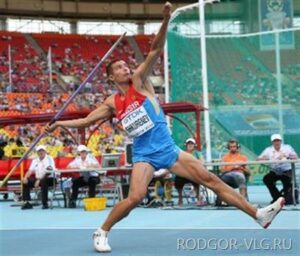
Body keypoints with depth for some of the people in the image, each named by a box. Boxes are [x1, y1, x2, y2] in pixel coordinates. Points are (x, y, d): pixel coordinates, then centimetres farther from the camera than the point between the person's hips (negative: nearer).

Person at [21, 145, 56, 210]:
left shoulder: (49, 159, -9)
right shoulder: (35, 160, 12)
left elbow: (48, 173, -21)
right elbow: (30, 170, 6)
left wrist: (39, 181, -29)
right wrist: (25, 177, -15)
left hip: (50, 179, -6)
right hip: (38, 178, 6)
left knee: (43, 182, -38)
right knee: (25, 182, -11)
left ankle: (45, 203, -32)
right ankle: (26, 202, -9)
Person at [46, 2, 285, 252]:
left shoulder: (139, 82, 3)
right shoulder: (112, 103, 6)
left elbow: (156, 50, -8)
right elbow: (86, 120, 16)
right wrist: (59, 123, 9)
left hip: (167, 148, 1)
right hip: (144, 154, -1)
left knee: (211, 179, -2)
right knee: (135, 197, -23)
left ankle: (258, 214, -1)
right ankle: (101, 233, -2)